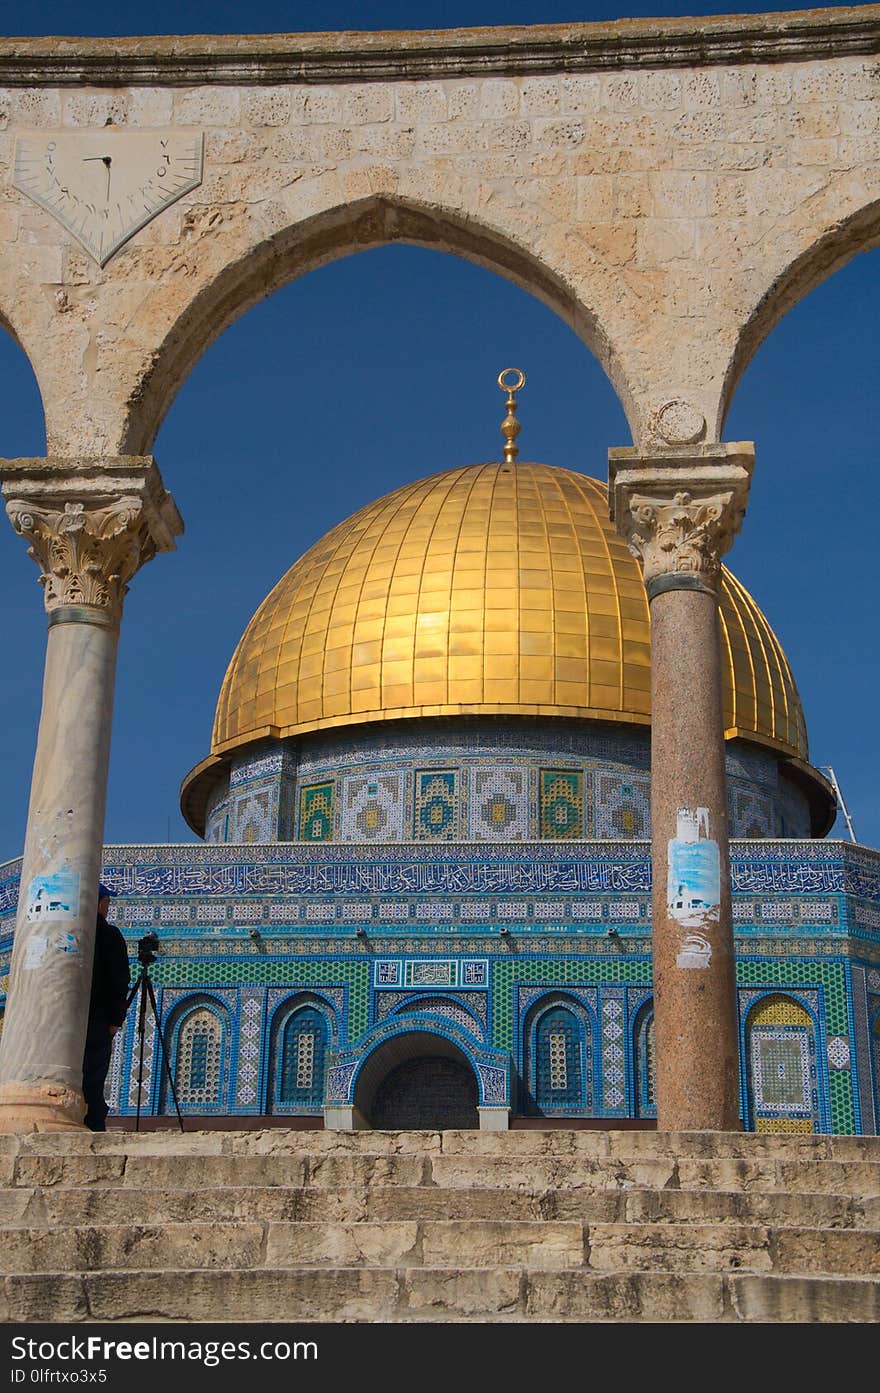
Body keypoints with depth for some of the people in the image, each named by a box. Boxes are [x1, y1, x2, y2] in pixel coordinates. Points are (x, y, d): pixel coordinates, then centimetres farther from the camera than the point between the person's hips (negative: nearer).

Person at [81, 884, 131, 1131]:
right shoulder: (109, 935, -2)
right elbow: (119, 981, -7)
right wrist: (115, 1020, -3)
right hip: (96, 1020, -4)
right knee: (92, 1081, -5)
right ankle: (93, 1130, -10)